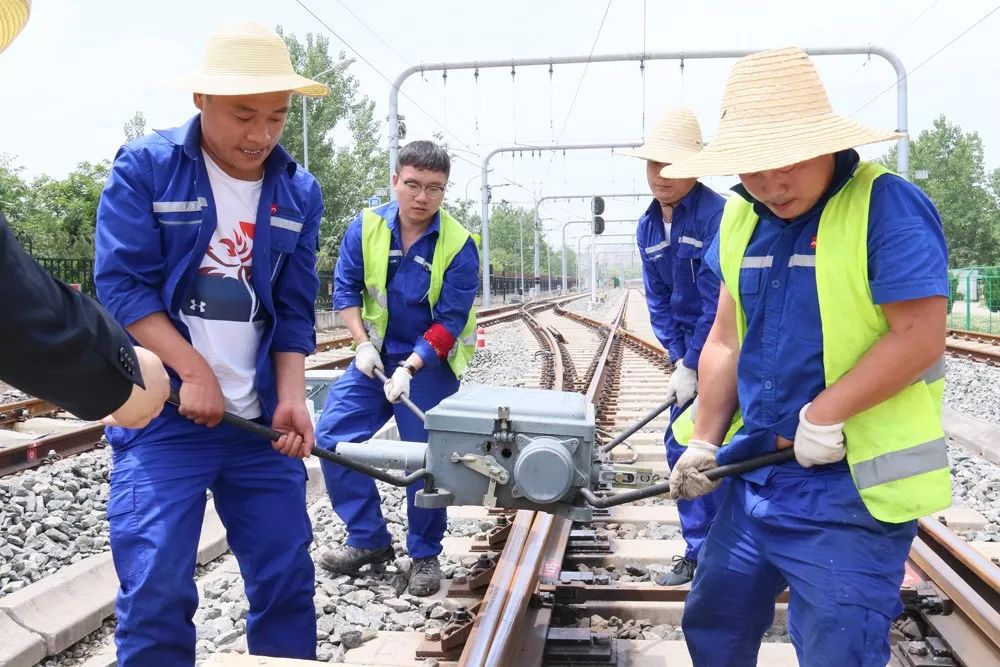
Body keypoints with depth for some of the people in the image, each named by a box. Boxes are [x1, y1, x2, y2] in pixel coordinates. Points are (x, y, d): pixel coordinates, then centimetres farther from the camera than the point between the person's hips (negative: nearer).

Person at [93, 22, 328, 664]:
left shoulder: (300, 191, 7)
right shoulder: (144, 167, -3)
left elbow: (295, 309, 8)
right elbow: (121, 284, -8)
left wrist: (291, 396, -5)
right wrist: (195, 371, -15)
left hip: (260, 418, 4)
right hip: (162, 415, -3)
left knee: (288, 578, 7)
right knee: (156, 590, -4)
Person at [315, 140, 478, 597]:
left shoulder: (459, 246, -17)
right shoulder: (366, 226, -7)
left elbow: (449, 323, -17)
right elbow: (345, 288, 1)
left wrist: (409, 369, -26)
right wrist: (363, 344, -11)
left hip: (430, 360, -4)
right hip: (376, 354, 4)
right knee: (331, 437, -3)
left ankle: (425, 555, 17)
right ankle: (369, 540, 12)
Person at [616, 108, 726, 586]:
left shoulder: (717, 214, -20)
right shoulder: (648, 227, 3)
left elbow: (717, 300, -21)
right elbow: (658, 299, 6)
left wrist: (692, 367, -18)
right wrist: (678, 358, -4)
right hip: (691, 348, 7)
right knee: (680, 445, 9)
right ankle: (699, 551, 23)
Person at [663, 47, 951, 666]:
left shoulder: (887, 205, -14)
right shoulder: (740, 219, 7)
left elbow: (920, 337, -20)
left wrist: (824, 414, -22)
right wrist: (705, 440, 3)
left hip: (851, 485, -6)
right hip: (757, 472, 7)